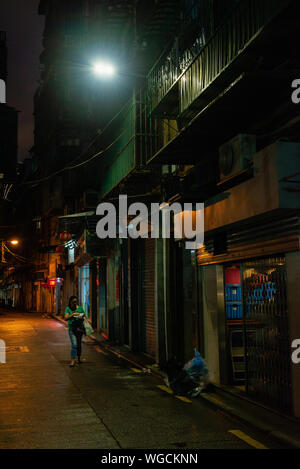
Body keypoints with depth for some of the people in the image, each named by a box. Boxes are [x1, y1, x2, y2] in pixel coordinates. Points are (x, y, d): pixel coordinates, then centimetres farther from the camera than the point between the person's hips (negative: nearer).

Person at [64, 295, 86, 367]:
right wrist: (73, 314, -24)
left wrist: (81, 318, -13)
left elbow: (84, 317, 10)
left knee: (79, 344, 12)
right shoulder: (68, 308, -1)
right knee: (74, 344, -14)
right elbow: (66, 318, -11)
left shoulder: (80, 308, 6)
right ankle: (73, 360, -16)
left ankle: (78, 358, 28)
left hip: (80, 328, 3)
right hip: (72, 328, -3)